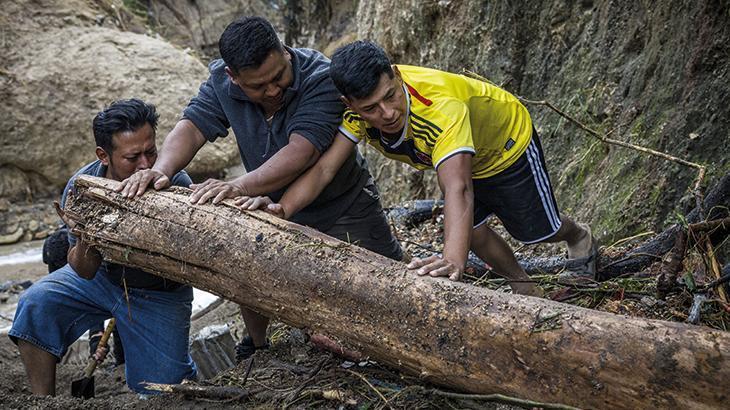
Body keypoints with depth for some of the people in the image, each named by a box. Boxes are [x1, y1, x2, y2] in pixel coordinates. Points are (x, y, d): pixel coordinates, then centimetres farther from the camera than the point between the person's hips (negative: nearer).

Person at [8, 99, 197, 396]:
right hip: (102, 276, 3)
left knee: (158, 387, -5)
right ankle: (42, 401, -1)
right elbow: (85, 272, -16)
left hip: (158, 292, -2)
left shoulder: (175, 183, -29)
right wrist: (83, 240, -39)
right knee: (35, 304, -20)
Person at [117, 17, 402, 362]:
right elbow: (191, 129, -20)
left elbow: (300, 154, -41)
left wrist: (240, 186, -53)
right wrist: (161, 170, -41)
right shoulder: (222, 82, -13)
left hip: (342, 202, -3)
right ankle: (256, 346, 31)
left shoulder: (320, 78, -31)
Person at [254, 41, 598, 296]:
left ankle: (579, 237, 48)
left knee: (537, 231, 11)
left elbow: (458, 188, -60)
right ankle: (524, 288, 36)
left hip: (507, 141, -5)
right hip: (462, 157, 5)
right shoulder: (357, 110, -31)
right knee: (472, 230, 8)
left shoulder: (442, 108, -49)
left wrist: (453, 260, -74)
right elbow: (323, 168, -34)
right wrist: (282, 208, -52)